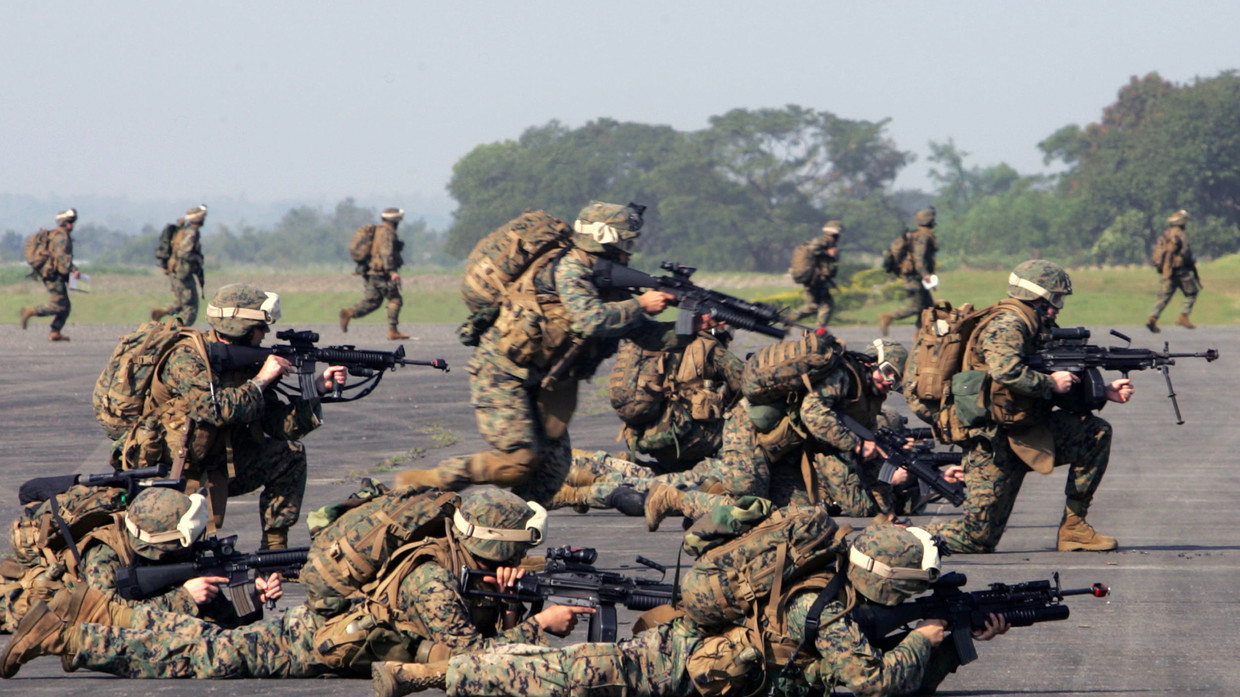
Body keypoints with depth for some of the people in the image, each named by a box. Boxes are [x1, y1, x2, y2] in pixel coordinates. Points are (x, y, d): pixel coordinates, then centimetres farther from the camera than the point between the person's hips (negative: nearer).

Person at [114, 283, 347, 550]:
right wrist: (261, 380, -22)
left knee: (289, 455, 0)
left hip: (212, 468, 8)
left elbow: (281, 424, 3)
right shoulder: (186, 358, -20)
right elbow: (217, 409, -34)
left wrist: (317, 388, -8)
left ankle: (274, 550, 7)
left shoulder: (244, 364, 3)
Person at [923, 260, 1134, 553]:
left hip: (1025, 433, 9)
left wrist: (1104, 392, 8)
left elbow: (1057, 392, 18)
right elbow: (1006, 371, -33)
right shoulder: (1007, 324, -14)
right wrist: (1051, 383, -18)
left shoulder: (1033, 328, 15)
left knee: (1096, 433, 0)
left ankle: (1073, 526, 4)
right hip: (994, 441, -9)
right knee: (977, 539, -11)